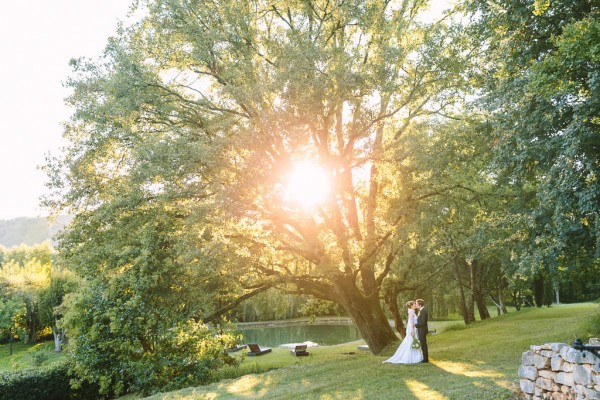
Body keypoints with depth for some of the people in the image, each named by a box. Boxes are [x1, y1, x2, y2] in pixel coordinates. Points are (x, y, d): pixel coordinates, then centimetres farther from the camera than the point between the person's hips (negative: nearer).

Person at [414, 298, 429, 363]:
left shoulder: (423, 311, -19)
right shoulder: (421, 310, 12)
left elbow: (423, 322, -22)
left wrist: (415, 325, -15)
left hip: (422, 330, -10)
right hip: (421, 330, 10)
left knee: (423, 344, -3)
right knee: (423, 344, 14)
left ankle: (426, 359, 3)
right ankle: (425, 358, 20)